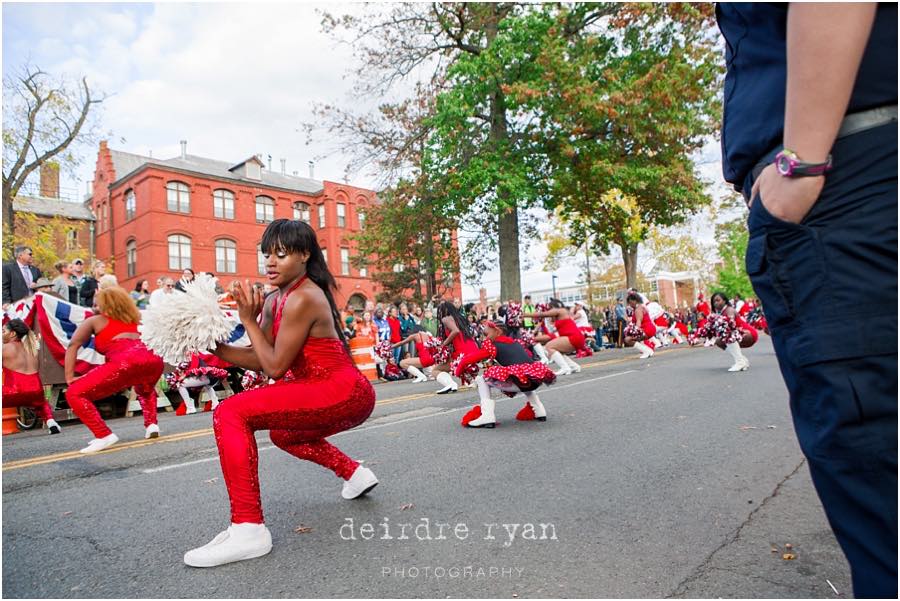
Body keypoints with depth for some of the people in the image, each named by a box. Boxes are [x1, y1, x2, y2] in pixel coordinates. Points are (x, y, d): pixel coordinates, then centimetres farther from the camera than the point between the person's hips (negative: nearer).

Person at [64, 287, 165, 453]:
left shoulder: (94, 321, 24)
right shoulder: (132, 319, 35)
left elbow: (73, 345, 18)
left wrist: (69, 377, 17)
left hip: (127, 362, -6)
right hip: (153, 360, 6)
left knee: (74, 394, 5)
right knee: (145, 389, 40)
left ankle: (104, 436, -7)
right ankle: (152, 425, 18)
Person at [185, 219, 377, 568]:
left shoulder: (302, 299, -17)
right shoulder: (276, 300, 12)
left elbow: (275, 367, -15)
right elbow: (257, 359, 9)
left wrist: (248, 320, -9)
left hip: (344, 394, -10)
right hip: (345, 395, 10)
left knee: (230, 413, -19)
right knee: (282, 432, 37)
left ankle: (249, 529, -20)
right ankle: (354, 474, 38)